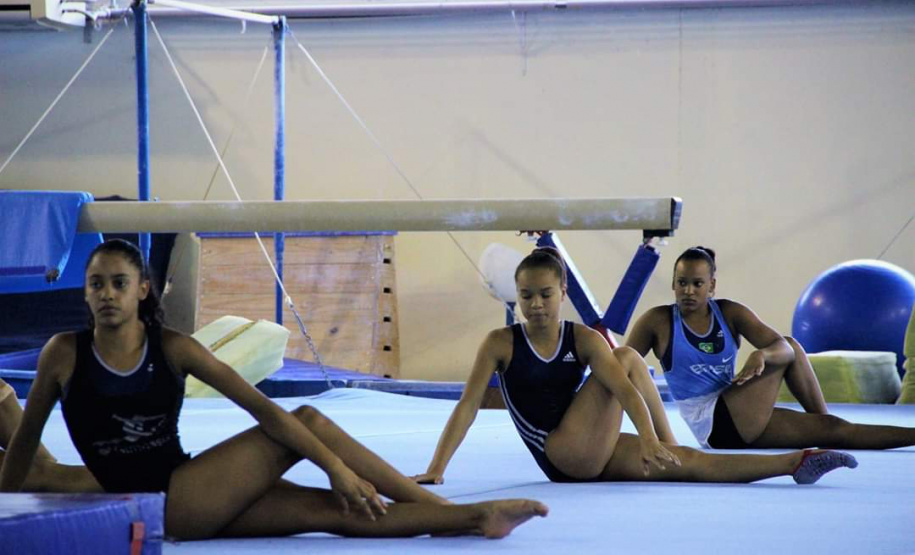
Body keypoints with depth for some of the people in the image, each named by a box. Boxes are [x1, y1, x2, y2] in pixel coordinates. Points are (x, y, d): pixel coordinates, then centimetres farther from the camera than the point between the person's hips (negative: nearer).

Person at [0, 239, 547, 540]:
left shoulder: (173, 348, 2)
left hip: (189, 502, 3)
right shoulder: (65, 353, -4)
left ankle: (470, 517, -10)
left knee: (333, 508, -16)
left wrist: (338, 468, -12)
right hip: (150, 506, -3)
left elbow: (261, 408, -4)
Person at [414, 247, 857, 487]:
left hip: (594, 456, 3)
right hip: (562, 456, -3)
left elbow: (623, 387, -14)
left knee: (692, 463, -12)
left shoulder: (583, 339, 1)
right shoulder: (501, 344, -5)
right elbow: (467, 407, -11)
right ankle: (668, 446, -7)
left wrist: (648, 438, -33)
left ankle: (797, 462, -11)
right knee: (628, 357, -13)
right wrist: (436, 468, -24)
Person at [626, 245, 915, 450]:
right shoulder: (658, 321, -3)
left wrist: (761, 355, -29)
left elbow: (781, 346, -4)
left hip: (742, 423, 5)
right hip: (711, 424, -5)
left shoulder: (730, 313, 6)